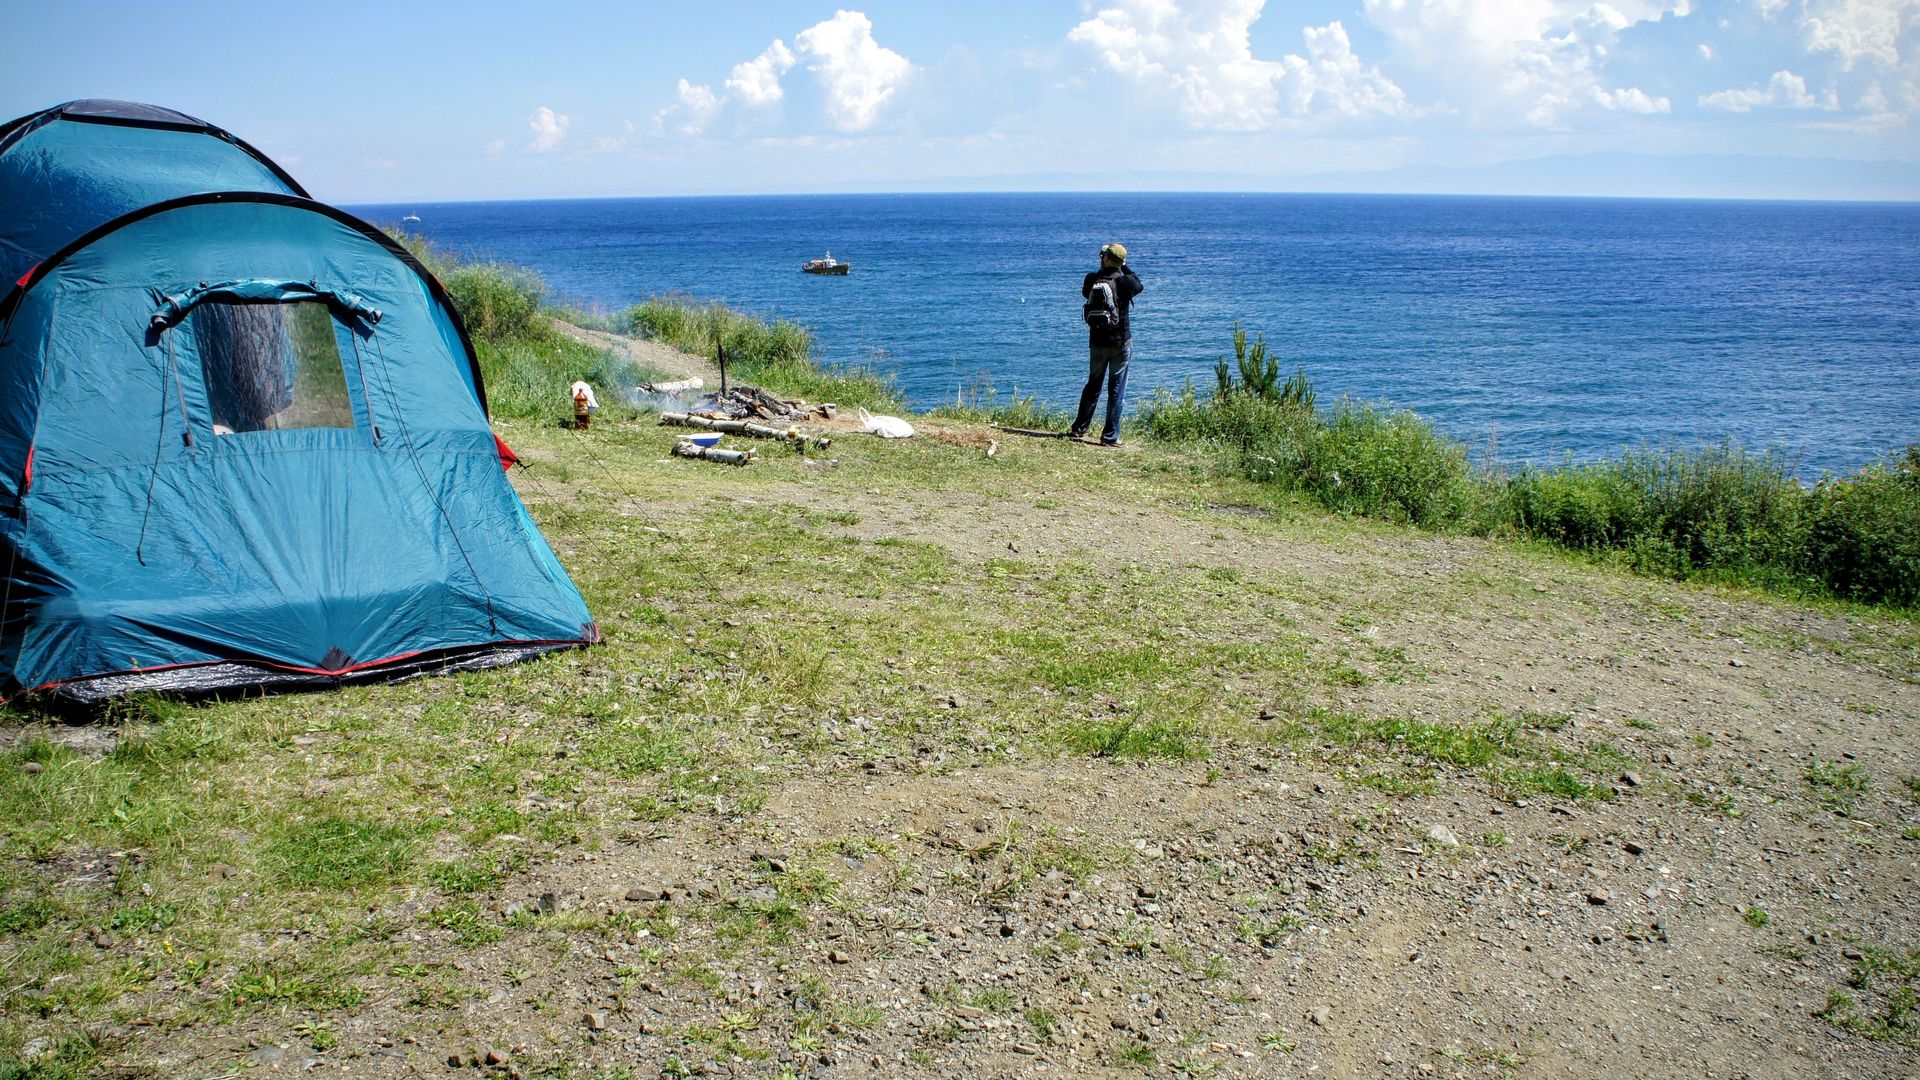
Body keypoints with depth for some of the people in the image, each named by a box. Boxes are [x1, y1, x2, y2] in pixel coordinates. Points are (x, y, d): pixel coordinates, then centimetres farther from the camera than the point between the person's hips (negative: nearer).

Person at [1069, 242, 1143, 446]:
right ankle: (1110, 436, 2)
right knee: (1116, 389, 3)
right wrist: (1124, 268, 13)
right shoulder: (1124, 282, -13)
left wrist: (1103, 269, 12)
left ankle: (1078, 429, 22)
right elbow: (1138, 286, 9)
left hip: (1097, 343, 3)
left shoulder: (1092, 280, -7)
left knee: (1093, 385, 18)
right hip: (1120, 343, -3)